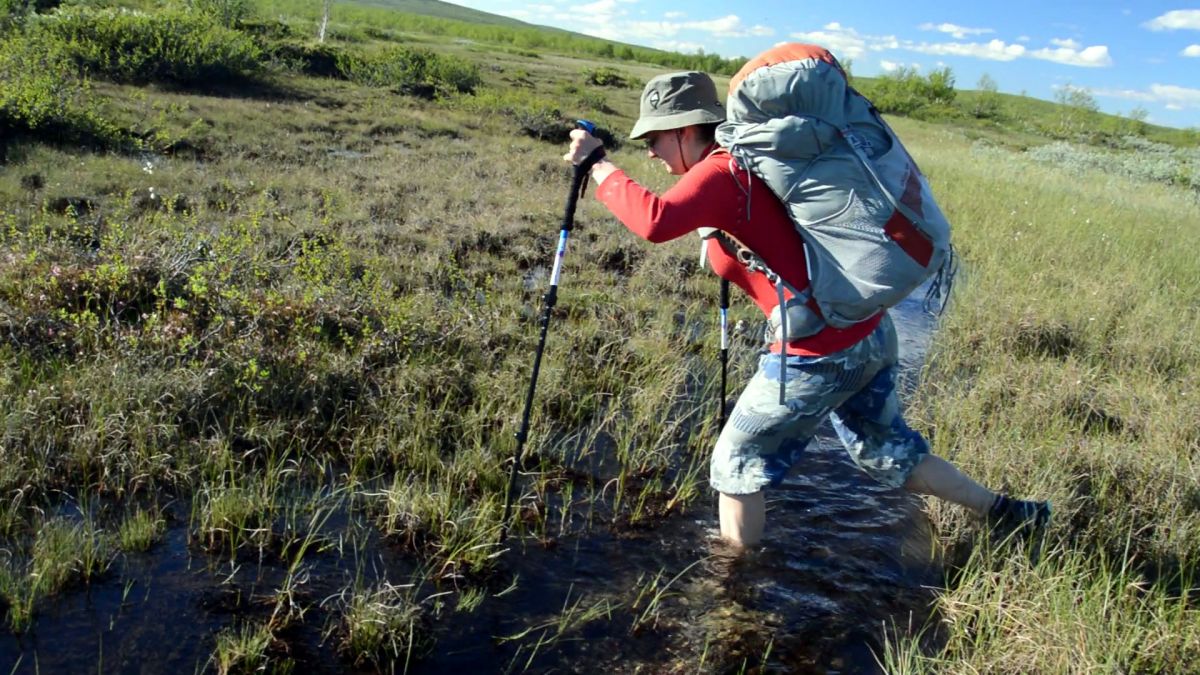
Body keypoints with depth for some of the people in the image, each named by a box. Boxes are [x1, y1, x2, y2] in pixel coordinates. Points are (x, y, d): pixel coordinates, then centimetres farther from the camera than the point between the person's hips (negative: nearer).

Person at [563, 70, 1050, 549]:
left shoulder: (720, 172, -16)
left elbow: (656, 222, -34)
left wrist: (599, 166, -24)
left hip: (821, 355, -9)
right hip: (873, 335, 9)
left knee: (736, 466, 9)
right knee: (886, 453, 28)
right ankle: (1008, 513, 40)